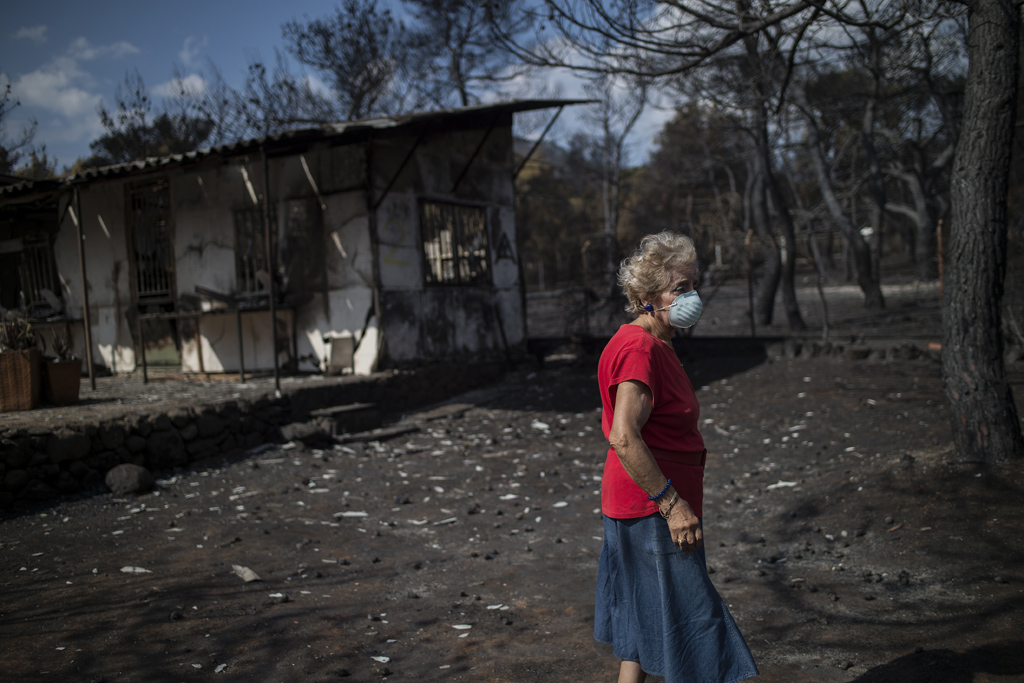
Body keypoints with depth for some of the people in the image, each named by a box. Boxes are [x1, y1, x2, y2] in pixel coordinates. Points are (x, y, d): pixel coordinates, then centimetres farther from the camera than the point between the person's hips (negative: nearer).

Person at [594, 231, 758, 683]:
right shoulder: (639, 348, -21)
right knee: (692, 618, -1)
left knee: (648, 621, 18)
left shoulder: (656, 344, 13)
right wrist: (672, 504, -27)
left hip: (648, 509, 10)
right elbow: (624, 437, -30)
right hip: (651, 511, -10)